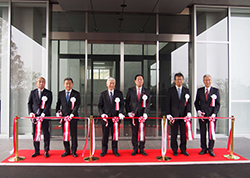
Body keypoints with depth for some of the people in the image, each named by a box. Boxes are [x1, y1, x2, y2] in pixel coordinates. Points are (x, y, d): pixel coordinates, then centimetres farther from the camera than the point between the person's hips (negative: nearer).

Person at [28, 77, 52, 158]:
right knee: (35, 133, 6)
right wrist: (31, 113, -4)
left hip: (44, 116, -2)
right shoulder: (32, 92, 12)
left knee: (46, 133, 1)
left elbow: (48, 105, -6)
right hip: (35, 116, 3)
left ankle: (46, 151, 11)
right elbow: (29, 103, 11)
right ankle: (37, 151, 18)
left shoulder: (48, 93, 2)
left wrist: (43, 114, -17)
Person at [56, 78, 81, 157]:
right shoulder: (60, 93, 10)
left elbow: (77, 105, -6)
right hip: (63, 116, 3)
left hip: (73, 117, -3)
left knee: (73, 134, 2)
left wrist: (72, 114, -16)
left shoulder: (76, 94, 0)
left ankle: (74, 151, 14)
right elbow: (58, 104, 15)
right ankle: (67, 150, 19)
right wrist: (57, 111, -3)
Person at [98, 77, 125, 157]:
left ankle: (115, 150, 22)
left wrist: (120, 113, -11)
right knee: (105, 135, 6)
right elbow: (100, 105, 7)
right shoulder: (103, 94, 7)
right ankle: (104, 150, 21)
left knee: (115, 135, 8)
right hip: (106, 117, 0)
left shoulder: (119, 93, 7)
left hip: (116, 117, 0)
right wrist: (102, 113, -9)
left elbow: (122, 104, 5)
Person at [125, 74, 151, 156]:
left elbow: (148, 104, -1)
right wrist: (129, 112, -7)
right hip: (133, 115, 0)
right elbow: (127, 102, 6)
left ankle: (142, 149, 18)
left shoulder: (147, 91, 5)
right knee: (134, 132, 5)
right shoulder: (130, 90, 5)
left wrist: (145, 113, -15)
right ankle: (135, 149, 16)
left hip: (142, 115, 0)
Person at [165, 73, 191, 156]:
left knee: (184, 133, 4)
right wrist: (168, 114, -7)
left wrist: (188, 112, -7)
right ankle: (174, 150, 16)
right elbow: (167, 103, 1)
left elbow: (189, 103, 7)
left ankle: (183, 149, 19)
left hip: (184, 115, 2)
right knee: (174, 134, 4)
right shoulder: (170, 90, 4)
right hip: (174, 115, -1)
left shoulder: (186, 90, 10)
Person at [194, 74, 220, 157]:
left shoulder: (216, 91, 3)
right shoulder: (199, 90, 8)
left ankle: (210, 149, 16)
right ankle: (203, 148, 19)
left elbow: (218, 104, 1)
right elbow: (196, 102, 11)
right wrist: (198, 111, -4)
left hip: (212, 115, -1)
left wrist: (214, 114, -10)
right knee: (202, 132, 7)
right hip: (202, 115, 2)